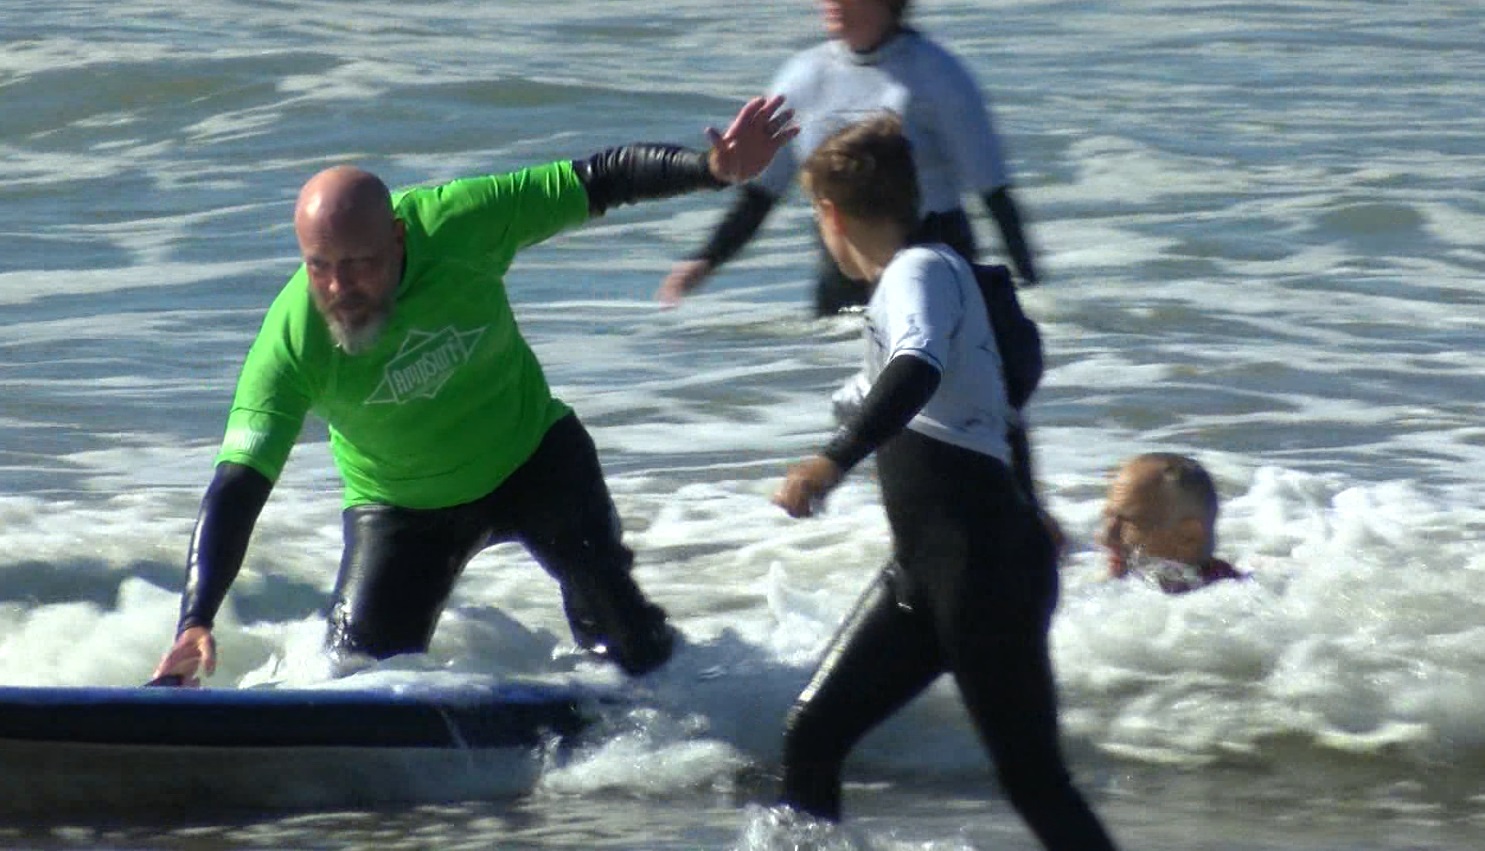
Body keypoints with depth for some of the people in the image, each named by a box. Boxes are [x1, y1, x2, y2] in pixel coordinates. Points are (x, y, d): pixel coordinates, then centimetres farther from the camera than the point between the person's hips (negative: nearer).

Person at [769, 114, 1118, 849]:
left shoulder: (922, 271, -12)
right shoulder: (914, 275, 17)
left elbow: (919, 369, -34)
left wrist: (835, 459, -46)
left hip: (984, 562, -9)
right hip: (923, 568, 9)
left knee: (1031, 778, -8)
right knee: (811, 735, 4)